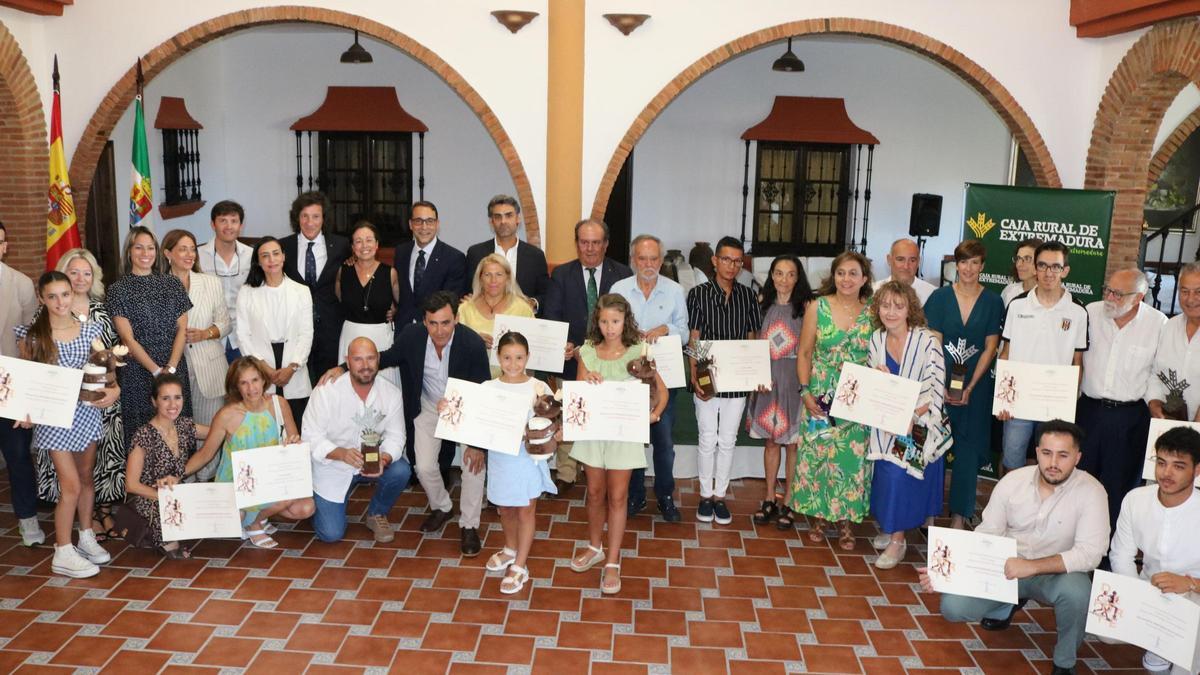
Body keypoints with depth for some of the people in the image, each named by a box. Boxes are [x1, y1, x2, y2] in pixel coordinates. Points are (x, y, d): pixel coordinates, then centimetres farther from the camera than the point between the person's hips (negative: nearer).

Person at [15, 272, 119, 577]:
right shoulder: (31, 335, -7)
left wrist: (114, 389, -11)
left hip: (88, 410, 4)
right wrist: (26, 411, -16)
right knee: (71, 486, -5)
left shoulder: (90, 329, 1)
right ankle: (63, 554, 9)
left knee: (86, 477, 16)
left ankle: (86, 537, 34)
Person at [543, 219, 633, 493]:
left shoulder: (623, 274, -1)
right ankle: (566, 475, 24)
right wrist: (564, 345, -21)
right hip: (571, 358, 1)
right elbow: (551, 314, -4)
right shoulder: (561, 274, 2)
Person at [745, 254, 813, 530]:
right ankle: (769, 499, 22)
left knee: (792, 442, 4)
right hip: (767, 379, 3)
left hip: (795, 380, -3)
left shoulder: (805, 306, -6)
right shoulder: (763, 303, 6)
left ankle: (788, 502, 16)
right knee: (771, 440, 11)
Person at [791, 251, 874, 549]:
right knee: (817, 453, 5)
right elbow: (804, 353, 1)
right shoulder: (818, 307, -2)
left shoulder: (873, 312, 0)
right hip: (821, 398, 0)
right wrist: (806, 392, -6)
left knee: (852, 457, 5)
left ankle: (845, 520, 20)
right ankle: (819, 516, 21)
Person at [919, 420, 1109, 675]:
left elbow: (1090, 553, -24)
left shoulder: (1090, 491, -17)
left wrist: (1032, 566, -35)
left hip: (1056, 573, -2)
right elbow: (985, 536, -4)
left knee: (1076, 589, -37)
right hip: (1005, 568, 2)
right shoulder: (1012, 481, -8)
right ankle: (1009, 605, 19)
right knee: (952, 606, -16)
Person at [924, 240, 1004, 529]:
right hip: (940, 381, 0)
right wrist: (941, 385, -13)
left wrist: (970, 387, -9)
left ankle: (960, 515, 8)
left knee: (968, 450, 1)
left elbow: (990, 348, -1)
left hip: (976, 385, 0)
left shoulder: (992, 302, 1)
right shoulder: (940, 297, 0)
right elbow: (935, 343, -3)